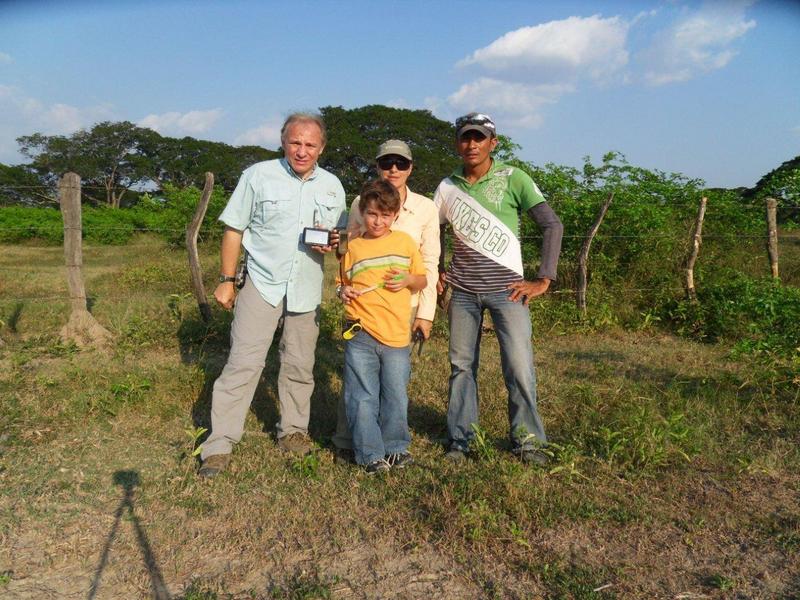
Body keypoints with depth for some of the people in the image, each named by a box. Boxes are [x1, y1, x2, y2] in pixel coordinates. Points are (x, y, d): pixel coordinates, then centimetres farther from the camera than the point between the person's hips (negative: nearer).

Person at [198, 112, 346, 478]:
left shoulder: (332, 186, 7)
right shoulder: (258, 175, -4)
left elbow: (341, 235, 16)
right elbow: (234, 229, -1)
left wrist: (331, 243, -8)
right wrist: (226, 279, -4)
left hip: (306, 289, 4)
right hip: (262, 284, -3)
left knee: (299, 366, 11)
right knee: (243, 363, -6)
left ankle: (293, 431, 29)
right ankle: (220, 444, 3)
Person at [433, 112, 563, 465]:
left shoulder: (513, 179, -4)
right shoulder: (447, 187, 7)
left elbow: (552, 226, -6)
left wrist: (543, 280, -10)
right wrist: (437, 271, 10)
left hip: (506, 289, -3)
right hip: (462, 291, 3)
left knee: (519, 367, -7)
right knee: (461, 366, 7)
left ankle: (528, 441, 9)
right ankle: (460, 441, 19)